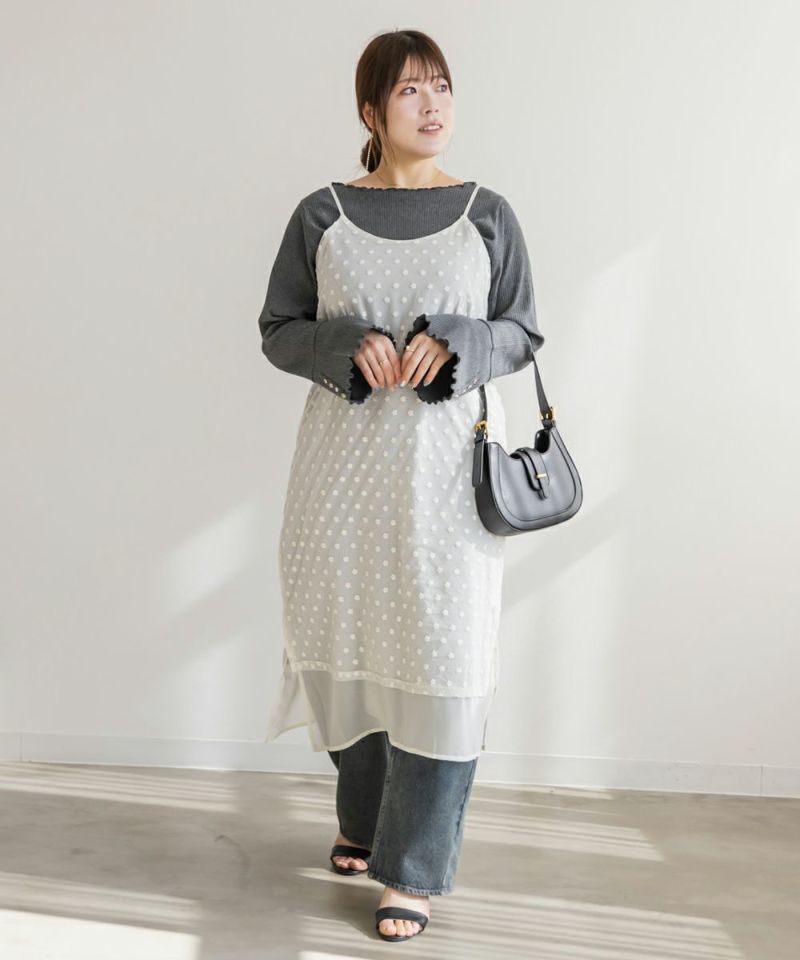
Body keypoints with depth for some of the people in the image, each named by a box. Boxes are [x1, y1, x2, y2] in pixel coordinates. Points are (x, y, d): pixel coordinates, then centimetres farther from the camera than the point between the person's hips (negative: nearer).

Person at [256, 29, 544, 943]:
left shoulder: (486, 213, 3)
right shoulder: (322, 214, 4)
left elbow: (522, 332, 6)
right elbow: (278, 329, 6)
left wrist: (450, 345, -14)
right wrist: (350, 345, -13)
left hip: (448, 460, -1)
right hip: (345, 456, 1)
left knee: (440, 650, -5)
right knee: (350, 637, 9)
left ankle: (413, 866, 5)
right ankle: (365, 818, 32)